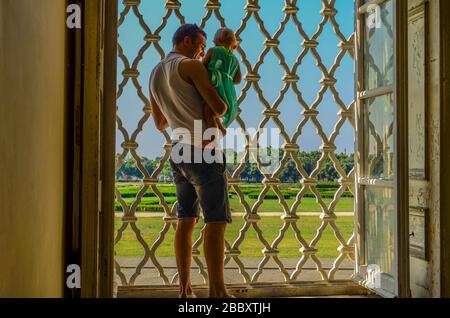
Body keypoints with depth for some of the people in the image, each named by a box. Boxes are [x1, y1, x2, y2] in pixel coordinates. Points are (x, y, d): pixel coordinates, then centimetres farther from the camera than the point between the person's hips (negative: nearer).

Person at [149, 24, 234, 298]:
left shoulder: (155, 75, 18)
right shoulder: (192, 66, -8)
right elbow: (219, 108, -13)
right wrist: (224, 104, 10)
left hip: (179, 151, 8)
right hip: (203, 151, -8)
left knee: (187, 220, 10)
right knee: (217, 220, -8)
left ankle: (186, 290, 10)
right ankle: (218, 292, -11)